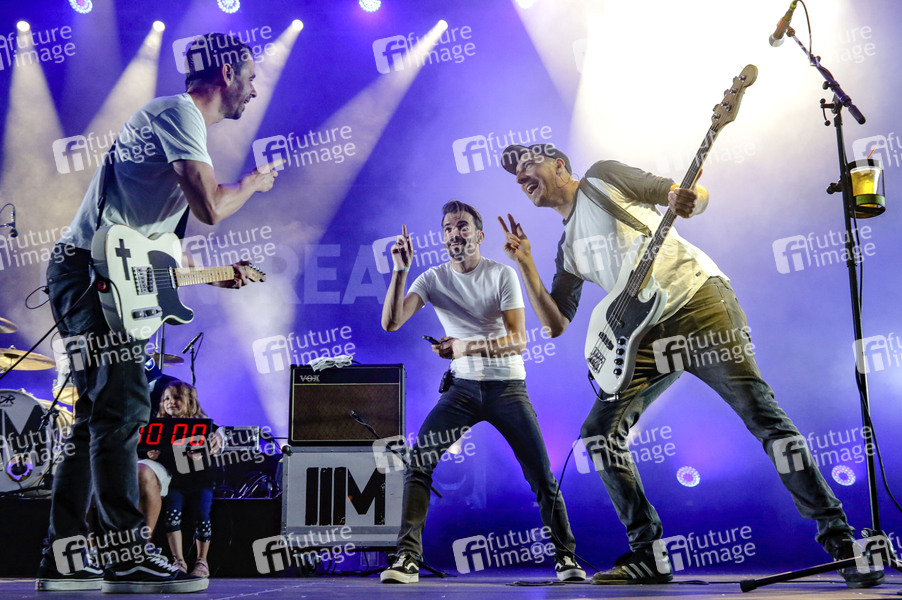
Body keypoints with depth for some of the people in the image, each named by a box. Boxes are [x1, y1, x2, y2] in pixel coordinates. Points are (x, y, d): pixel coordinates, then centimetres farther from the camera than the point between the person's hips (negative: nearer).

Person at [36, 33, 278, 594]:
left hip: (87, 273, 11)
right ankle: (129, 556, -13)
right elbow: (209, 207, -21)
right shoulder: (179, 112, -8)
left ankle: (64, 556, 13)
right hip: (93, 272, -11)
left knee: (97, 415, 9)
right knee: (123, 406, -14)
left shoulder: (175, 119, 24)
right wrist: (252, 184, -1)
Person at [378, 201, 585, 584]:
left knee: (542, 478, -3)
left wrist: (467, 346, -26)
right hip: (463, 387, 2)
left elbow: (518, 340, -13)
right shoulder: (433, 279, 1)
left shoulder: (502, 275, -5)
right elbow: (390, 323, -11)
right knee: (418, 461, -16)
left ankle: (565, 557, 17)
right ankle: (408, 557, -8)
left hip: (508, 386, -1)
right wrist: (400, 270, -20)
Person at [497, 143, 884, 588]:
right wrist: (524, 264, 7)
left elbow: (696, 196, 5)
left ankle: (839, 539, -5)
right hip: (647, 333, 6)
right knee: (599, 431, -5)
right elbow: (554, 324, 15)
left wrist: (686, 201, -20)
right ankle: (649, 557, 2)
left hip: (697, 299, -6)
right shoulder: (568, 247, 21)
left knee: (759, 412, -16)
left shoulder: (602, 177, 6)